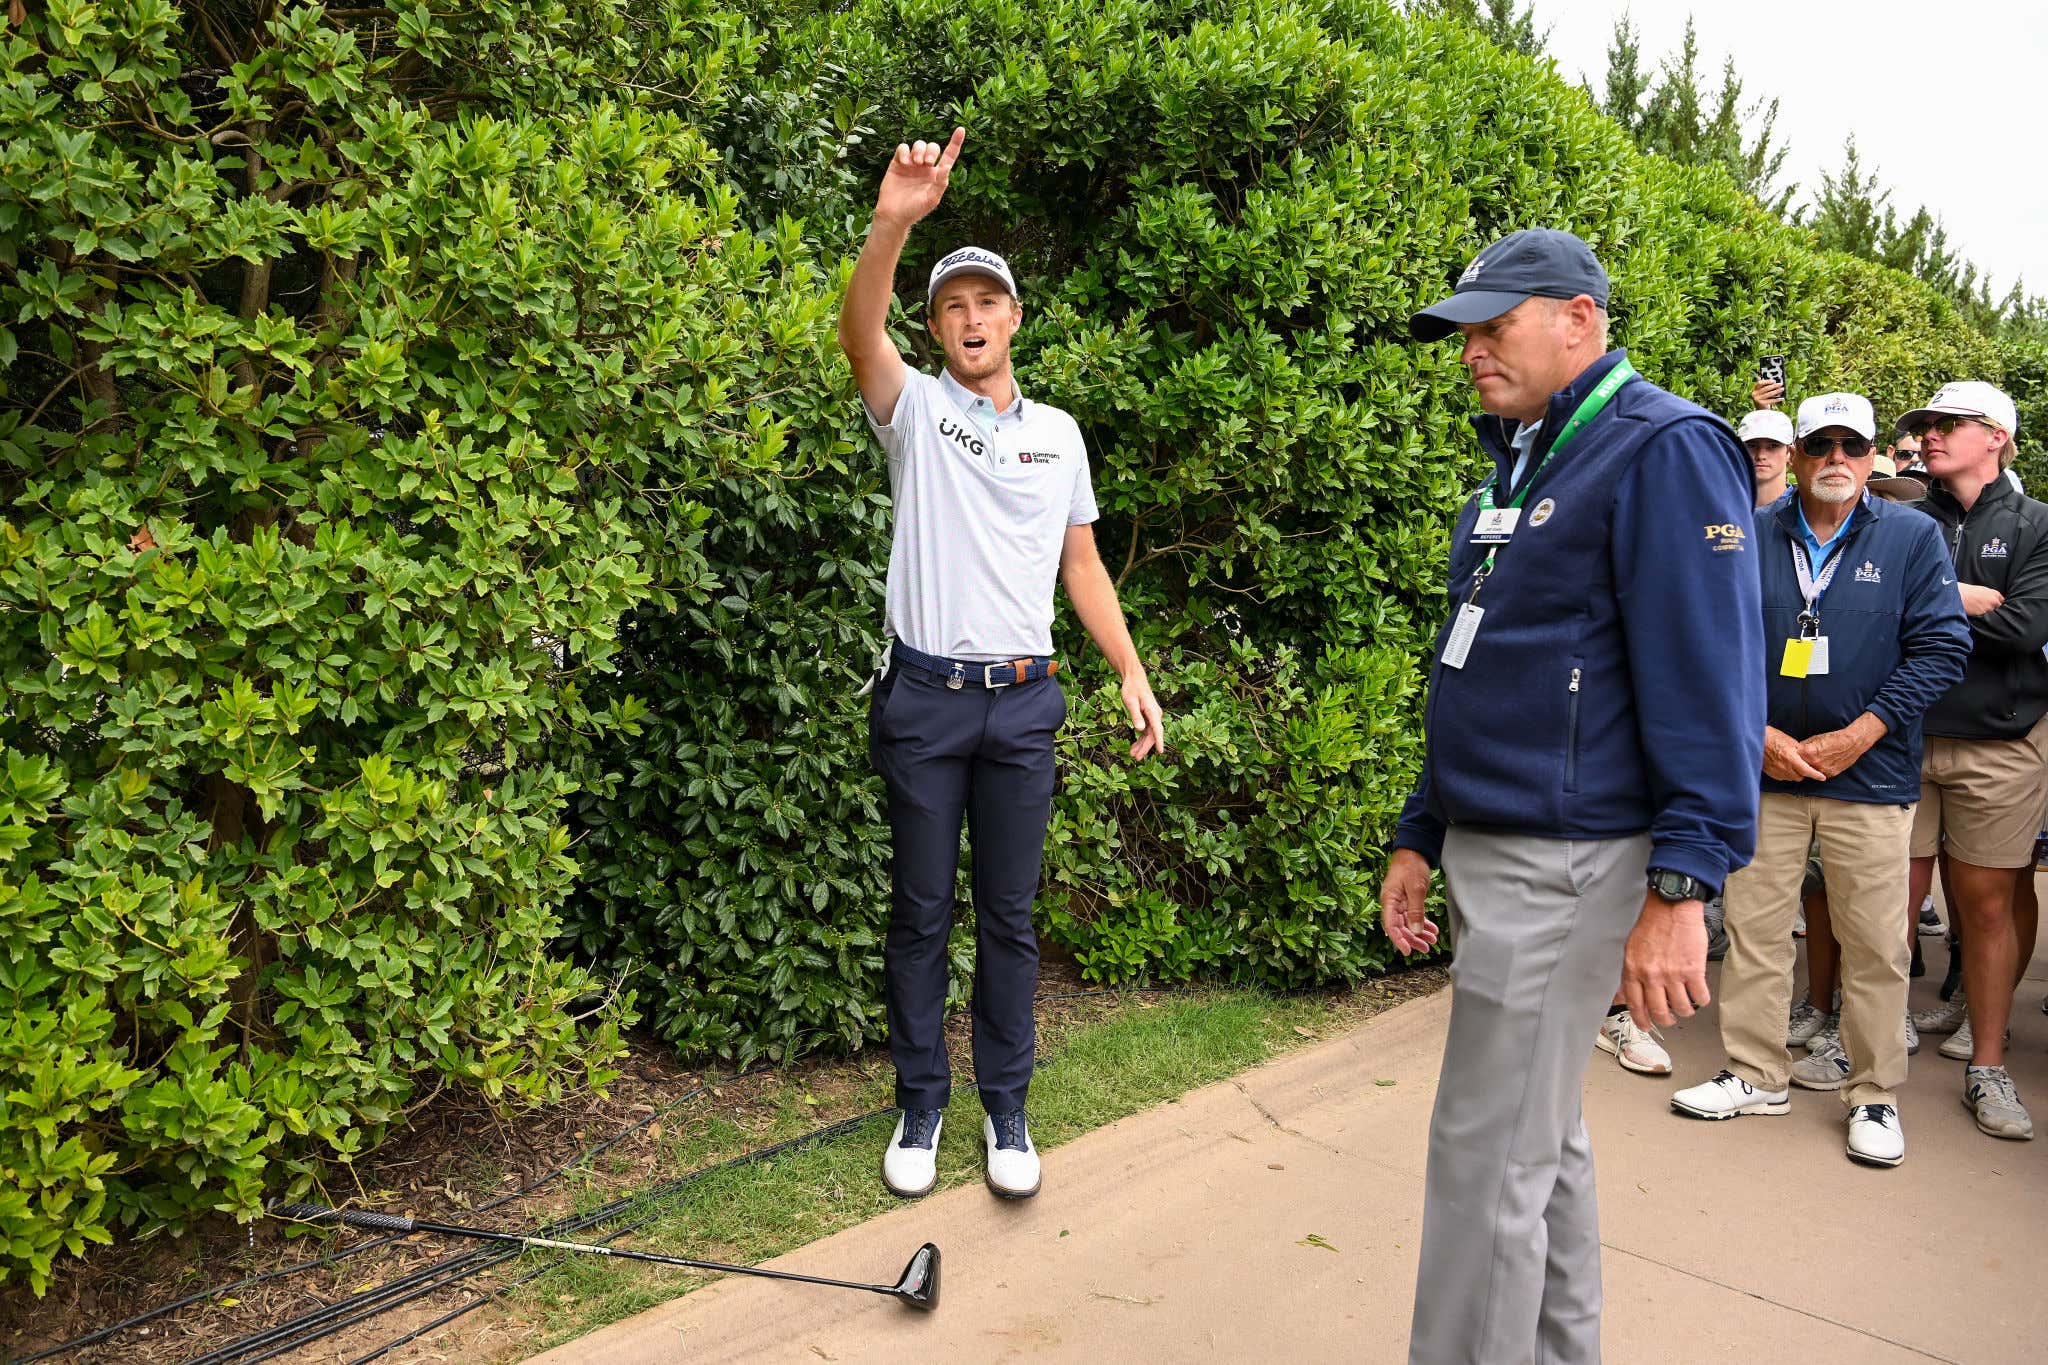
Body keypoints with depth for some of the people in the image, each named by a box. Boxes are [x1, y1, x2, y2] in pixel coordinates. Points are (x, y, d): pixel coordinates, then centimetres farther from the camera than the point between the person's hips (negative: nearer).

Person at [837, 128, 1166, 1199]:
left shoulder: (1058, 433, 13)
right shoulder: (916, 409, 2)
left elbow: (1080, 565, 15)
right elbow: (859, 333, -19)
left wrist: (1132, 674, 7)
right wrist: (894, 222, -36)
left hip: (1022, 701, 2)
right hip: (924, 697, -2)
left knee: (1010, 916, 8)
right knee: (920, 912, 6)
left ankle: (1006, 1110, 20)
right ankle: (920, 1107, 21)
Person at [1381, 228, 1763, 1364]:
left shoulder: (1664, 450, -11)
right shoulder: (1514, 465, 17)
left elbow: (1710, 682, -19)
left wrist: (1683, 887, -23)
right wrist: (1419, 837, 18)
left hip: (1566, 865, -9)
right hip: (1488, 850, 9)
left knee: (1488, 1155, -2)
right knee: (1543, 1140, 19)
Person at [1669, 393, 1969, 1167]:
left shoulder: (1913, 538, 1)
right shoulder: (1751, 537, 4)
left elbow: (1941, 646, -4)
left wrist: (1856, 737, -11)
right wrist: (1755, 732, -8)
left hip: (1870, 777, -1)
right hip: (1764, 767, 2)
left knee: (1874, 942, 4)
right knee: (1755, 927, 7)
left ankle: (1876, 1094, 19)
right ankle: (1757, 1075, 21)